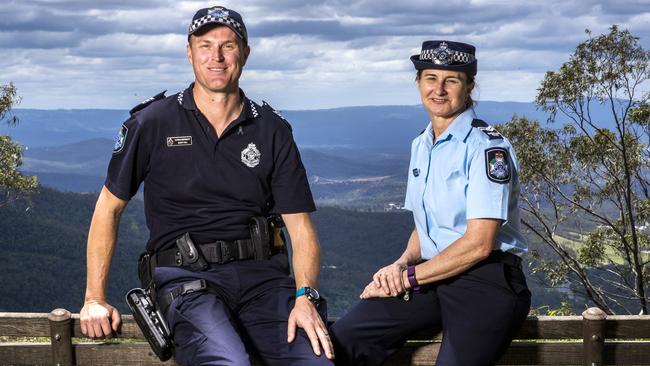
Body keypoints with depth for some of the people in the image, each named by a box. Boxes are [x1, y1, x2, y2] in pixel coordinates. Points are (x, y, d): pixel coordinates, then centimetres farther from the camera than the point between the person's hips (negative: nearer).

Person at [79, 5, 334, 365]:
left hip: (261, 273, 2)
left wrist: (304, 297, -12)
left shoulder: (273, 130, 8)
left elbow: (300, 226, 5)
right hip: (186, 277, -2)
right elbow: (109, 207, 9)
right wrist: (94, 298, 3)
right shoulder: (152, 123, 4)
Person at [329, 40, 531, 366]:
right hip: (434, 277, 6)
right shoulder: (420, 146, 14)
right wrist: (402, 263, 0)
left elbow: (478, 244, -16)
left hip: (487, 281, -5)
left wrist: (408, 276, -11)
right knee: (341, 340, -14)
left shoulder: (487, 146, -10)